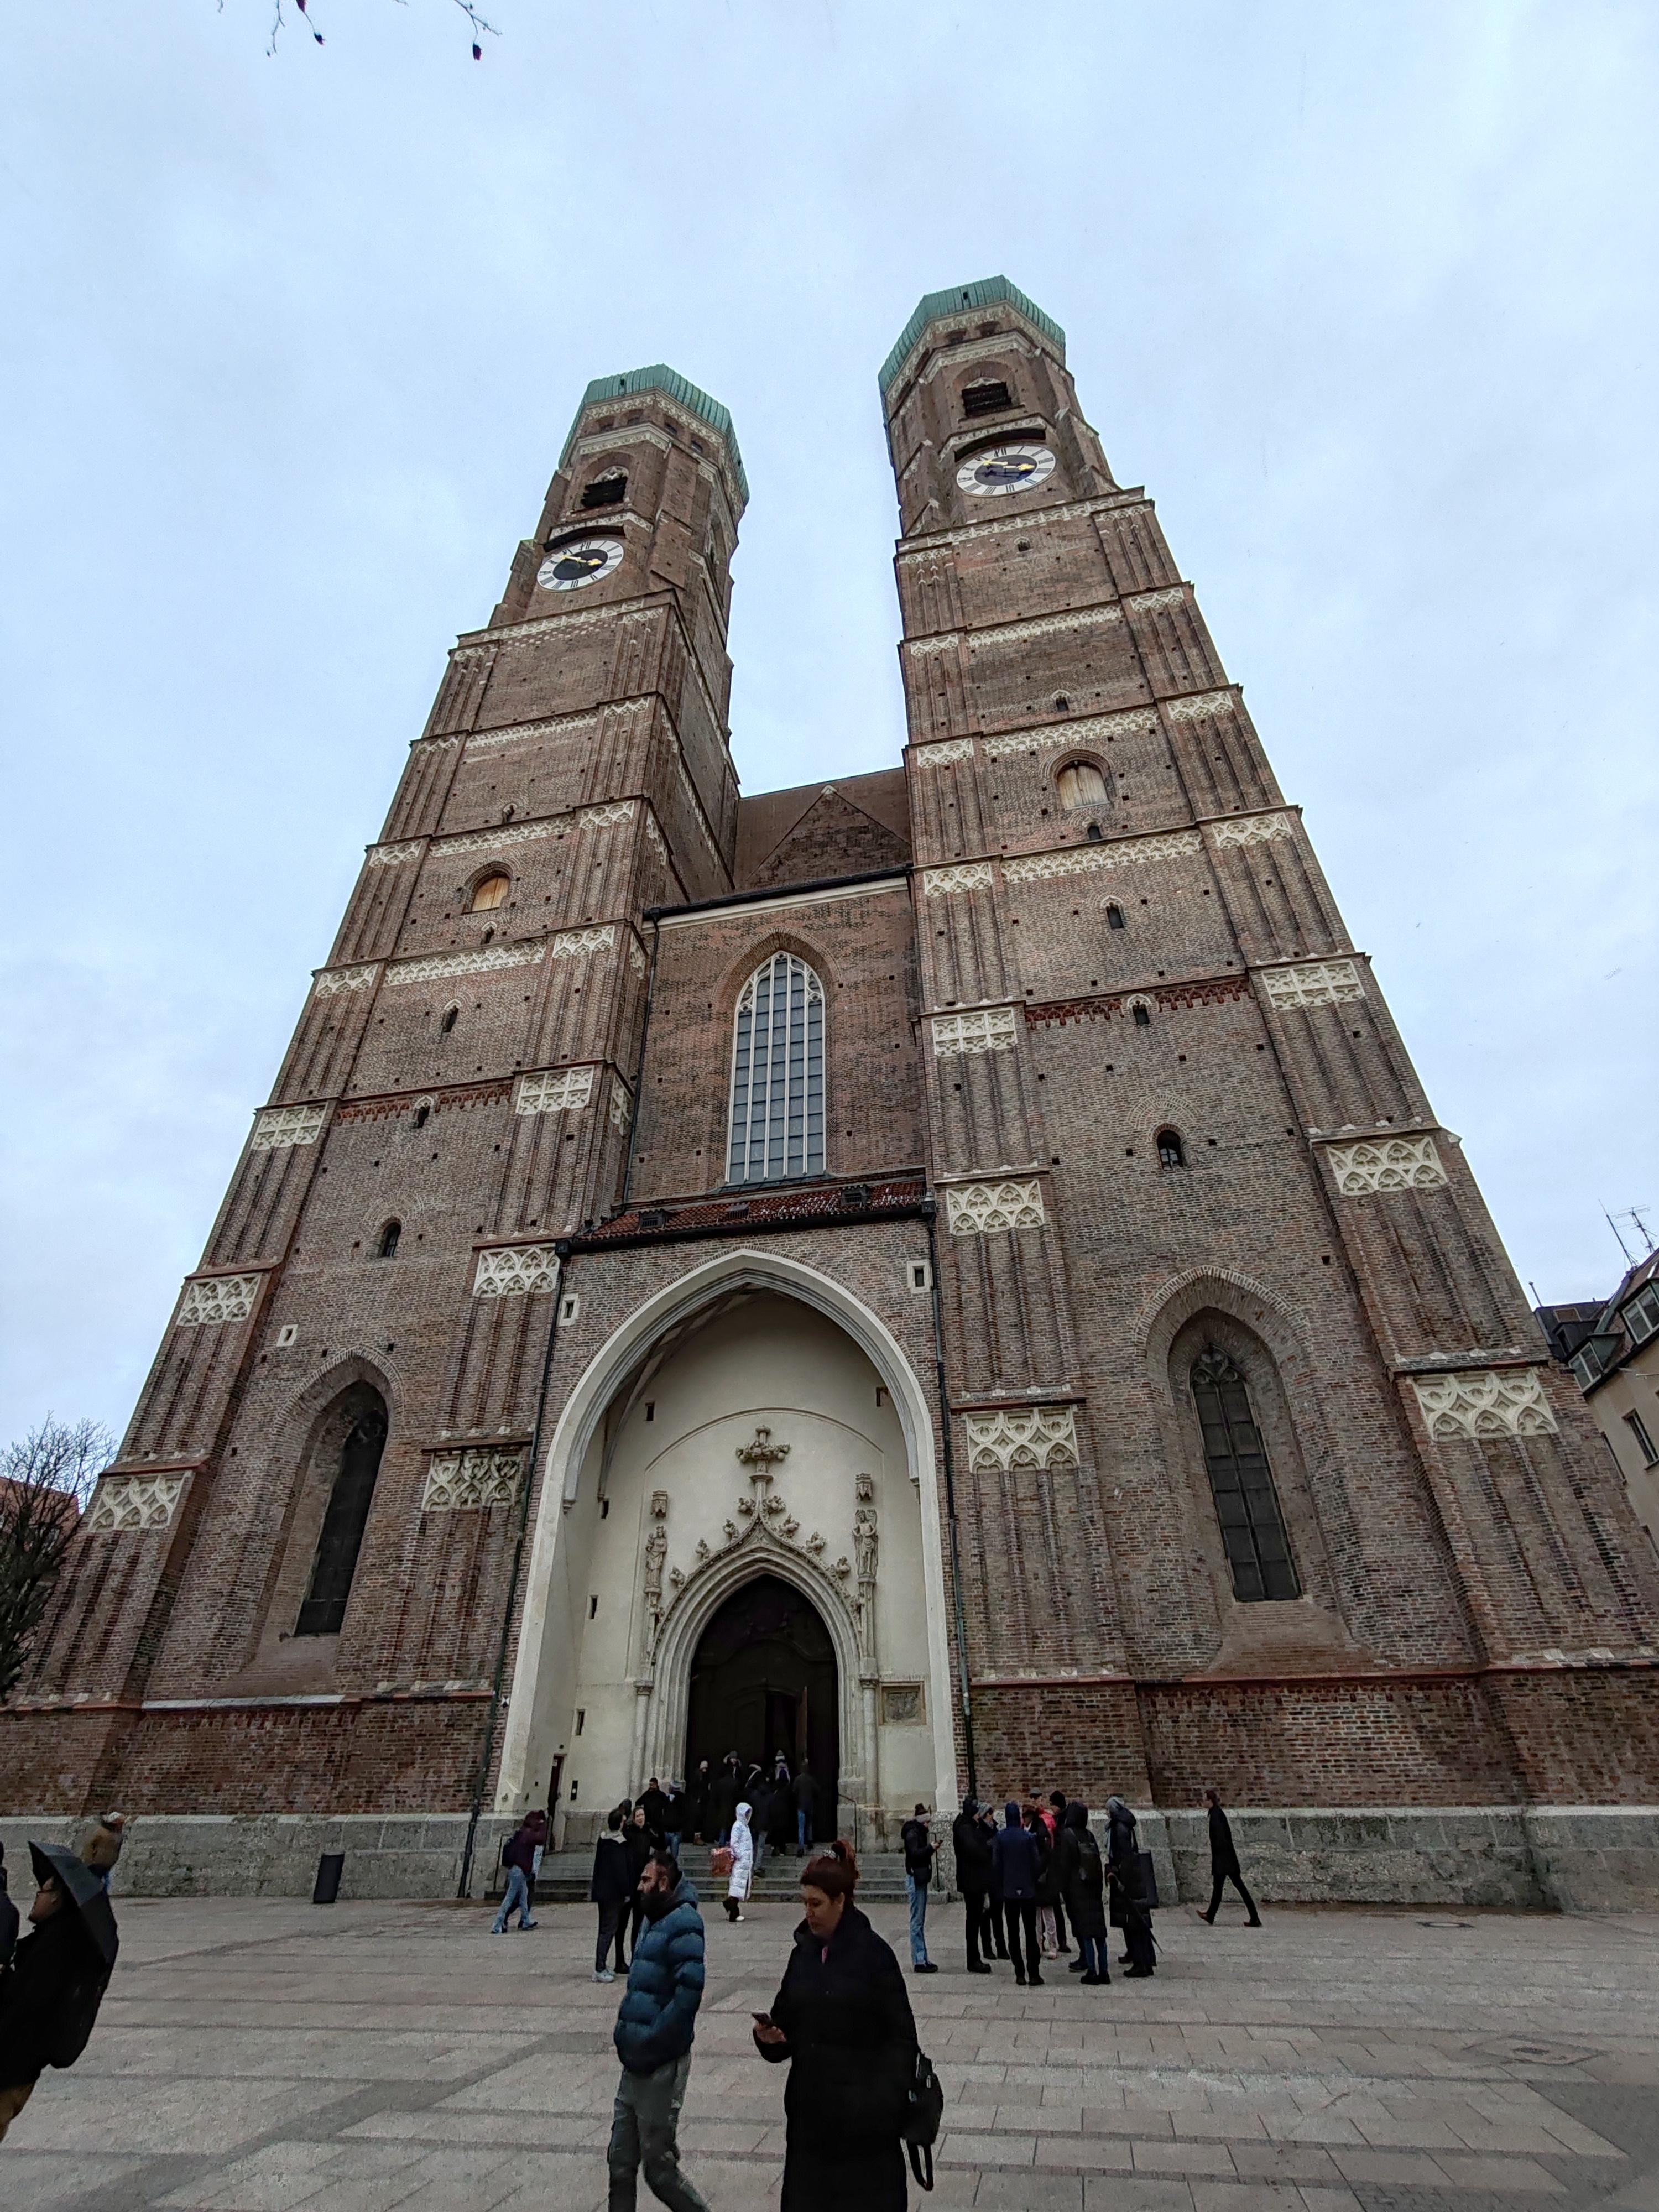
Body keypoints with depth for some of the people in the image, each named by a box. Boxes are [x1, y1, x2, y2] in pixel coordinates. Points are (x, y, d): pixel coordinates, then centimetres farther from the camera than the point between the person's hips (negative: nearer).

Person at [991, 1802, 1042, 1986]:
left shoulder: (1000, 1837, -7)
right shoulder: (1028, 1836, -11)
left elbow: (996, 1863, -5)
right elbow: (1036, 1862, -8)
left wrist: (1002, 1885, 8)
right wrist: (1034, 1883, 8)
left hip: (1009, 1891, 1)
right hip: (1028, 1890, -1)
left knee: (1013, 1933, 10)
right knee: (1031, 1933, 8)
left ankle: (1020, 1974, 11)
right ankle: (1034, 1974, 8)